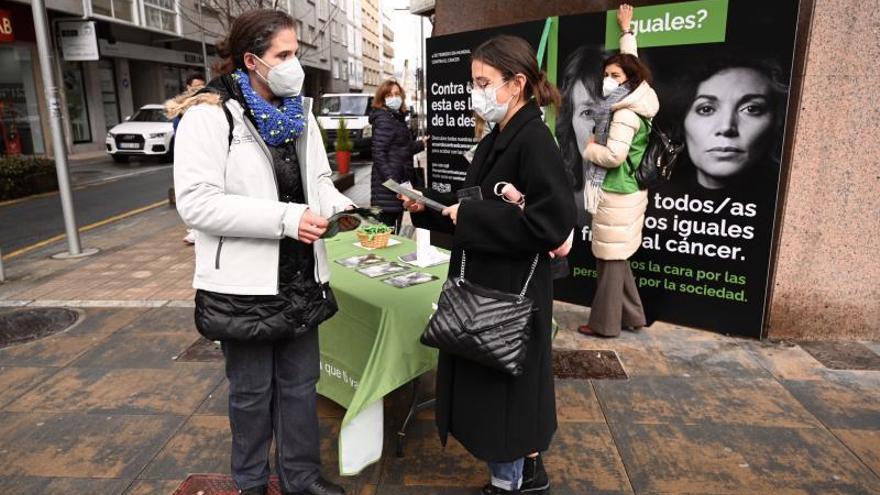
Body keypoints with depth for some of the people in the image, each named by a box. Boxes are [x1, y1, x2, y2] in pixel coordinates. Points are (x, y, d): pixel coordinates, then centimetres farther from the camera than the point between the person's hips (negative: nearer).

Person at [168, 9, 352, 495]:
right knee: (252, 390, 13)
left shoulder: (299, 114, 8)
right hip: (245, 283, -5)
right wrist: (284, 219, -26)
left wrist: (342, 208, -9)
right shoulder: (209, 116, -13)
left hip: (299, 278, 6)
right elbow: (196, 202, -21)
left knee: (300, 383, 16)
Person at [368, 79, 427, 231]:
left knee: (394, 230, 15)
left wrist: (421, 144, 35)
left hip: (399, 181, 10)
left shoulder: (398, 118, 17)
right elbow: (379, 153, -19)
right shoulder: (383, 120, -12)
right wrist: (392, 181, -25)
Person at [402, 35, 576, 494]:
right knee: (490, 383, 19)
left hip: (512, 291, -9)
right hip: (485, 283, 9)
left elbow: (553, 224, -25)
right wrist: (429, 206, 1)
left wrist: (470, 217, -22)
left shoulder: (534, 141, -17)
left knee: (501, 384, 6)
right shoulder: (494, 141, 10)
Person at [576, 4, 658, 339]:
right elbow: (630, 64, 26)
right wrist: (626, 31, 37)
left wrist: (590, 148, -8)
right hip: (626, 192, 10)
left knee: (609, 260, -1)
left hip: (615, 195, -10)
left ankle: (604, 323, 9)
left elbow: (614, 156, -27)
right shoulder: (635, 103, 10)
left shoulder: (624, 113, -17)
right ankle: (632, 315, 26)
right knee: (618, 258, 17)